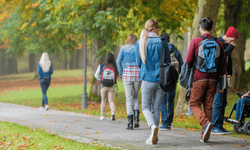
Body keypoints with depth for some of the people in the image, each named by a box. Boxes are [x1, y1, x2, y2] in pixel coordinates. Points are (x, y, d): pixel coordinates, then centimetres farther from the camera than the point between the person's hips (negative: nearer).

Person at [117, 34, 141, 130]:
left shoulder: (124, 48, 6)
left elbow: (119, 61, -3)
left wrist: (121, 73, 4)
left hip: (127, 73, -1)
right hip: (138, 73, 1)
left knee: (129, 98, 2)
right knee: (135, 96, 16)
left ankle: (130, 123, -4)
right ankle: (136, 119, -3)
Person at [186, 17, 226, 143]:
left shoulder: (195, 41, -4)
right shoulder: (218, 43, 7)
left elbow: (189, 60, -6)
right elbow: (223, 65, 8)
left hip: (199, 78, -4)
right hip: (212, 79, 4)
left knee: (195, 104, 5)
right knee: (208, 106, 9)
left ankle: (206, 123, -21)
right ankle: (205, 135, 7)